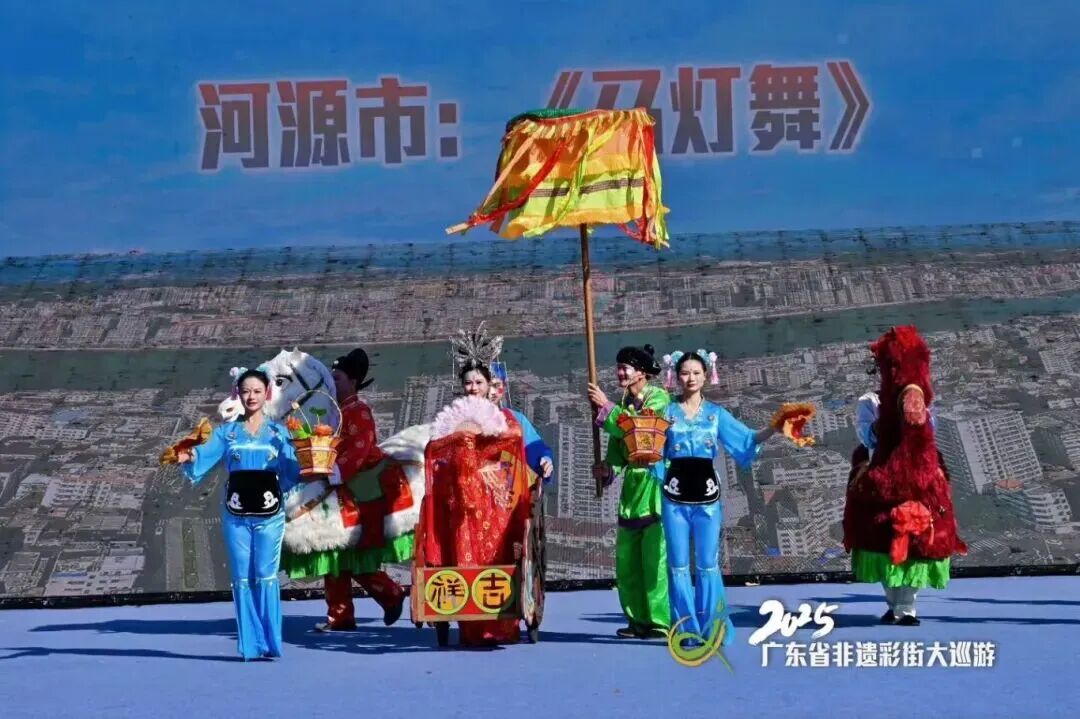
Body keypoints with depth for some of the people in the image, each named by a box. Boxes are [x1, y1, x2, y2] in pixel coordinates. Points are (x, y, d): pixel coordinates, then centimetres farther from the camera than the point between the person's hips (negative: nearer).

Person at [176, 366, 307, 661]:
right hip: (236, 514, 1)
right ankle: (251, 646, 6)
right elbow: (205, 456, -8)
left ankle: (270, 643, -1)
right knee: (242, 578, 1)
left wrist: (303, 458, -24)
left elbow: (290, 474, -3)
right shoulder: (226, 432, 8)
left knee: (266, 576, -5)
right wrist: (189, 457, -29)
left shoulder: (278, 433, 7)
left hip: (269, 513, -1)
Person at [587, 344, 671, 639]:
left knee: (655, 556, -11)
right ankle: (639, 620, 14)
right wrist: (608, 468, -7)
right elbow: (618, 445, 12)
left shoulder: (659, 398, -5)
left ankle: (661, 621, -7)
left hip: (657, 482, -8)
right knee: (627, 559, 7)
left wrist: (606, 407, -15)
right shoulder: (625, 403, 16)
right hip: (632, 485, 8)